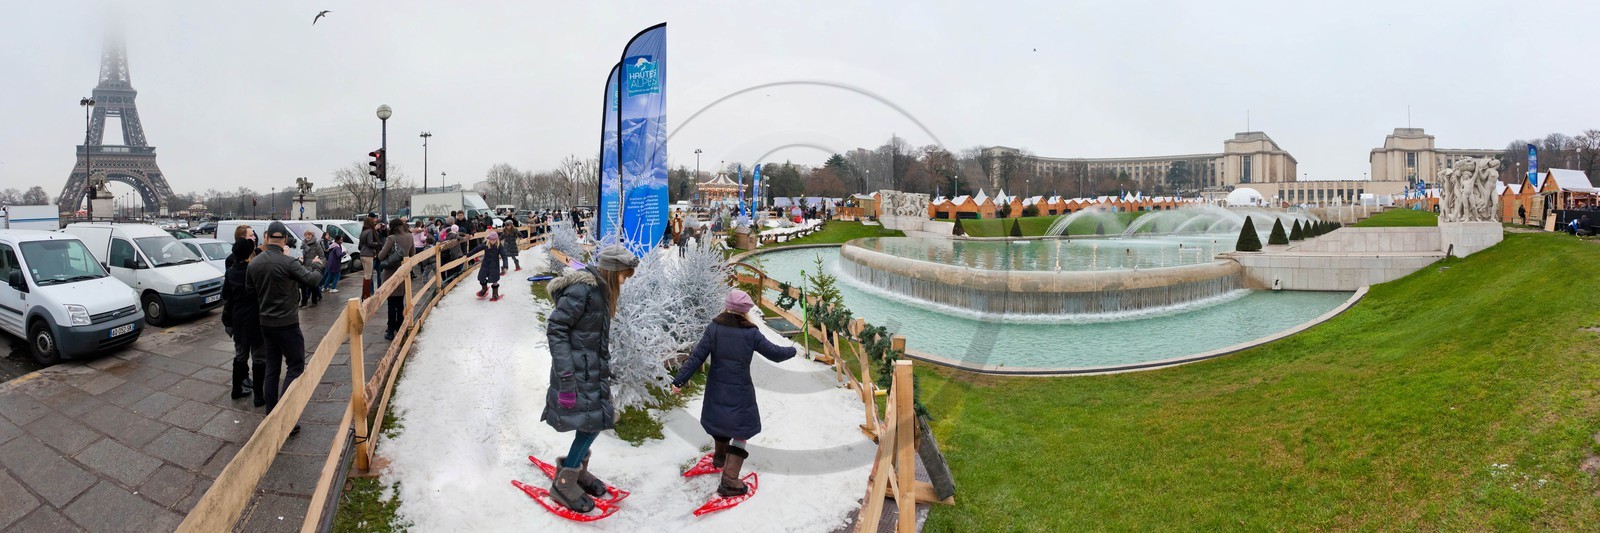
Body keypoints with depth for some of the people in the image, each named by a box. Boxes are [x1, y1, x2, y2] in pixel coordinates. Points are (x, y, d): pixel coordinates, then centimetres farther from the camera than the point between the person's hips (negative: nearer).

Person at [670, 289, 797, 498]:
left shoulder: (714, 328, -8)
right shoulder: (751, 333, -15)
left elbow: (697, 357, -11)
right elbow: (775, 354, -7)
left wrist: (680, 381, -6)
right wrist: (792, 351, 14)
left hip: (716, 390, 5)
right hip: (740, 392, -4)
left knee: (722, 420, 29)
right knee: (741, 432, 4)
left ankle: (720, 457, 53)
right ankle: (729, 481, -6)